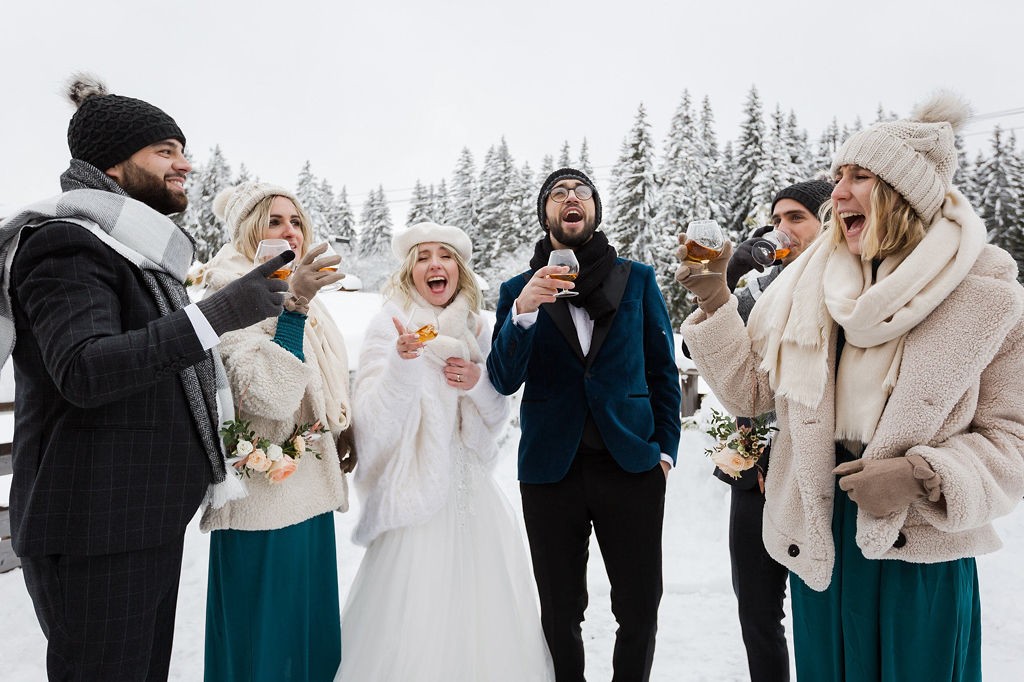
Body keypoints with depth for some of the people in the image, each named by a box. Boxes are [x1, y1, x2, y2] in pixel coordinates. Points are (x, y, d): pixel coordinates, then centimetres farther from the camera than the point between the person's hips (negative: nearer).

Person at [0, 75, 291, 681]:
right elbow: (84, 371, -27)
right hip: (94, 528, -9)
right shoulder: (66, 243, -12)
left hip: (148, 516, 9)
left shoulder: (136, 248, 18)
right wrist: (216, 314, -31)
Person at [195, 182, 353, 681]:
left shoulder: (302, 295, 11)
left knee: (313, 627, 20)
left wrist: (341, 433, 9)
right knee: (266, 635, 7)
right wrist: (294, 305, -34)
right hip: (265, 495, -8)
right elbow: (269, 397, -28)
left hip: (310, 491, 8)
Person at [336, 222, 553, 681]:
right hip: (416, 486, -4)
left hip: (471, 486, 5)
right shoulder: (391, 325, -7)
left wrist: (478, 383, -8)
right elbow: (374, 423, -14)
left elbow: (497, 416, 12)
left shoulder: (475, 330, 6)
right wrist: (402, 361, -29)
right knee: (417, 618, -2)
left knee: (480, 607, 9)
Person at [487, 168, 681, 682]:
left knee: (639, 611, 10)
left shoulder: (638, 279, 4)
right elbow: (503, 380, -6)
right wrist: (524, 311, -21)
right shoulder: (519, 290, 3)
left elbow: (663, 369, 7)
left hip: (631, 465, 0)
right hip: (551, 468, 0)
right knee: (560, 616, 14)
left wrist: (666, 446, 0)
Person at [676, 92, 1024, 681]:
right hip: (818, 543, 3)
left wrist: (923, 474, -22)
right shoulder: (807, 282, -1)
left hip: (922, 555, -2)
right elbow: (749, 391, -1)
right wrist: (715, 301, -11)